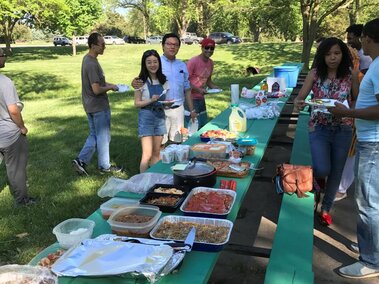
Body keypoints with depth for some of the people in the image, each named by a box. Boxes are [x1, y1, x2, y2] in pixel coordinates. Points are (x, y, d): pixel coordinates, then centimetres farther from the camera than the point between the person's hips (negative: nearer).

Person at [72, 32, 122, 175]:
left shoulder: (87, 59, 8)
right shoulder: (92, 64, -24)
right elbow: (96, 90, -26)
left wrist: (107, 83, 10)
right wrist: (110, 87, -10)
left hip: (90, 106, 9)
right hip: (99, 106, -9)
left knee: (94, 135, 18)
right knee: (103, 137, 6)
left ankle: (81, 160, 13)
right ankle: (104, 166, 19)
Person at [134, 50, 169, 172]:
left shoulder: (163, 80, 6)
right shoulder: (142, 81, -7)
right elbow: (137, 103, -5)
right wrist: (150, 100, -20)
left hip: (160, 117, 5)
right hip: (146, 117, -5)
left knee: (156, 153, 12)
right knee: (147, 154, -9)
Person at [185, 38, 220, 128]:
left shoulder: (211, 63, 6)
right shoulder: (193, 61, -16)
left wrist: (214, 87, -1)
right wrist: (198, 90, -26)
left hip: (201, 98, 8)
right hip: (190, 98, -8)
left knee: (204, 125, 14)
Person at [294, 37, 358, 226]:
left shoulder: (350, 76, -4)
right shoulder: (315, 74, -6)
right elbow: (300, 97, -9)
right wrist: (298, 104, -32)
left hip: (343, 130, 2)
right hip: (319, 128, -1)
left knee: (336, 172, 10)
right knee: (323, 169, -16)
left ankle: (326, 208, 32)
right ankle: (318, 175, 24)